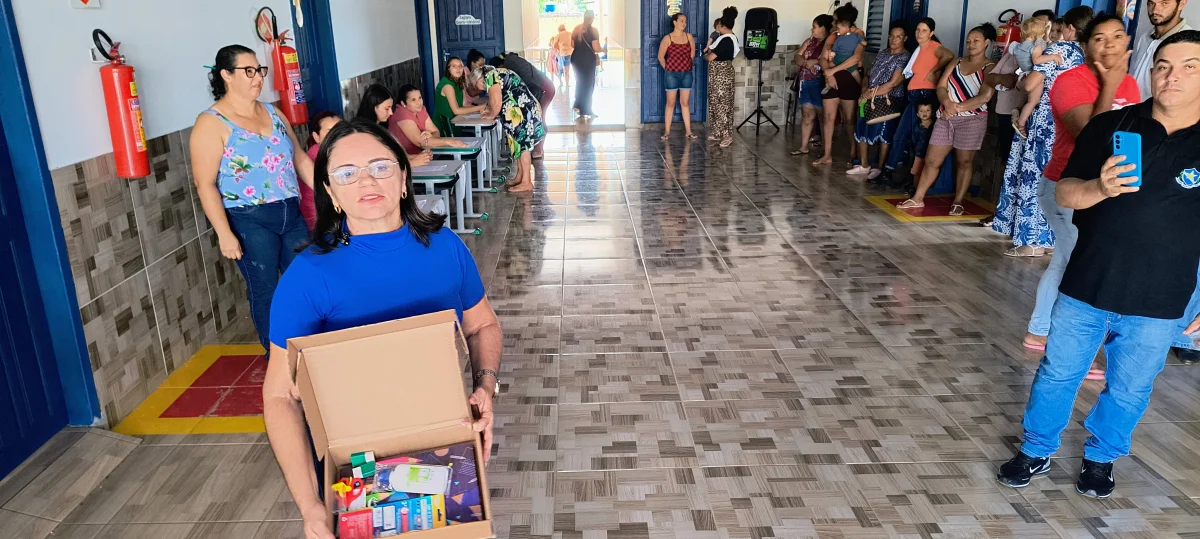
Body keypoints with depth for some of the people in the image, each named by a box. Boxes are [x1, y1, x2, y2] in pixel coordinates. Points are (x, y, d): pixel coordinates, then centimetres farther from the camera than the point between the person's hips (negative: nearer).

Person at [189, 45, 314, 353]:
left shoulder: (273, 113, 10)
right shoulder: (212, 123, -9)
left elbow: (300, 159, 15)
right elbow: (205, 184, -14)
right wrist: (225, 234, -19)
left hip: (291, 214, 6)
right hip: (249, 221, -6)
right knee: (266, 292, 5)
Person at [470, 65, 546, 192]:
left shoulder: (490, 77, -9)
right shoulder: (498, 74, 21)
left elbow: (496, 102, -13)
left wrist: (491, 115, 3)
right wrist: (491, 111, 20)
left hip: (523, 112, -10)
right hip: (523, 111, 10)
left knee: (522, 145, -8)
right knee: (519, 144, 13)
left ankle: (526, 182, -5)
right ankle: (520, 178, 19)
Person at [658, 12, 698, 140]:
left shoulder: (689, 37, 3)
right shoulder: (667, 38, -7)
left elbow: (692, 54, 15)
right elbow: (660, 57, -1)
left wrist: (686, 65, 14)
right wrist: (668, 69, 4)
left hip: (686, 74, 3)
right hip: (671, 74, -3)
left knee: (685, 103, 8)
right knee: (671, 103, 3)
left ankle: (688, 131, 11)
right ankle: (667, 131, 9)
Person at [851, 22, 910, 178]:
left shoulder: (905, 58, -7)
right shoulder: (882, 54, 15)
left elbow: (893, 83, -15)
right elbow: (869, 75, 18)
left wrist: (871, 94, -13)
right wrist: (865, 89, -3)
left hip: (890, 102, -7)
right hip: (871, 100, 7)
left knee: (884, 134, -4)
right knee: (862, 130, 6)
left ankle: (879, 168, 7)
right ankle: (864, 165, 17)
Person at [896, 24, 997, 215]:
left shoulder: (990, 68, -2)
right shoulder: (957, 63, 14)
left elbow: (984, 97, -15)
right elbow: (941, 87, 5)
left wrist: (957, 108, -21)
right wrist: (947, 103, -16)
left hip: (971, 120, -5)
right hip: (945, 118, 5)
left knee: (964, 162, 3)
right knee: (932, 160, 4)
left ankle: (957, 202, 10)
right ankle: (918, 198, 10)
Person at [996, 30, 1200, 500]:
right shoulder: (1110, 126, -3)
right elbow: (1064, 193, -2)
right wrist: (1098, 188, -24)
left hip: (1156, 306, 0)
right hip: (1084, 289, 0)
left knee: (1128, 391, 15)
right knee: (1058, 375, 12)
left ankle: (1100, 457, 39)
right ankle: (1036, 451, 32)